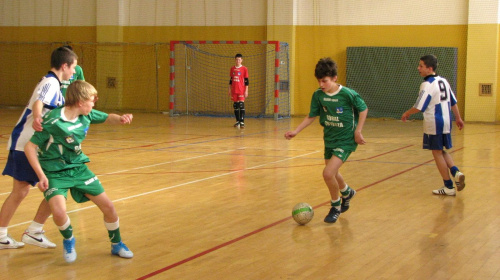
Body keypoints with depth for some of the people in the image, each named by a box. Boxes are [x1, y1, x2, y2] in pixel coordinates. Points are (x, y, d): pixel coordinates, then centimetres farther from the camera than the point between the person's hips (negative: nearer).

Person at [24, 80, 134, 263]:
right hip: (55, 173, -5)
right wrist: (41, 176, -22)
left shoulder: (87, 115, -5)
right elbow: (30, 147, -18)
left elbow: (108, 118, 13)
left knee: (108, 206, 2)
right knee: (59, 212, -28)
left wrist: (120, 119, -11)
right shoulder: (53, 122, -23)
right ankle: (68, 241, 6)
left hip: (79, 168, 6)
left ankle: (117, 245, 27)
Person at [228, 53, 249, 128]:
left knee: (241, 105, -11)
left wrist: (246, 91, -6)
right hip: (234, 91, 4)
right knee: (235, 105, 7)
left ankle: (242, 122, -13)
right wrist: (230, 90, 13)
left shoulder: (244, 69, -1)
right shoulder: (232, 69, 10)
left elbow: (246, 81, -2)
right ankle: (237, 121, 15)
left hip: (241, 90, -4)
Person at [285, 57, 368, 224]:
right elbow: (311, 116, 5)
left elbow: (363, 109, -6)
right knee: (332, 174, 20)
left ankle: (335, 207, 6)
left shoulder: (348, 94, -20)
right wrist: (296, 131, -4)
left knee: (328, 173, -19)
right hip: (329, 139, 6)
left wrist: (358, 131, -11)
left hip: (345, 140, -6)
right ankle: (347, 193, 54)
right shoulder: (318, 95, -7)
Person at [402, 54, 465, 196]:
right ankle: (455, 172, -1)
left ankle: (449, 187, 7)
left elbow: (419, 107, -18)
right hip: (446, 122, 8)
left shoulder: (427, 84, -16)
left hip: (433, 124, -8)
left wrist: (407, 113, -1)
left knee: (437, 153, 3)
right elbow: (453, 102, 16)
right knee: (442, 151, 21)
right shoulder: (443, 81, 8)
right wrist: (458, 118, 26)